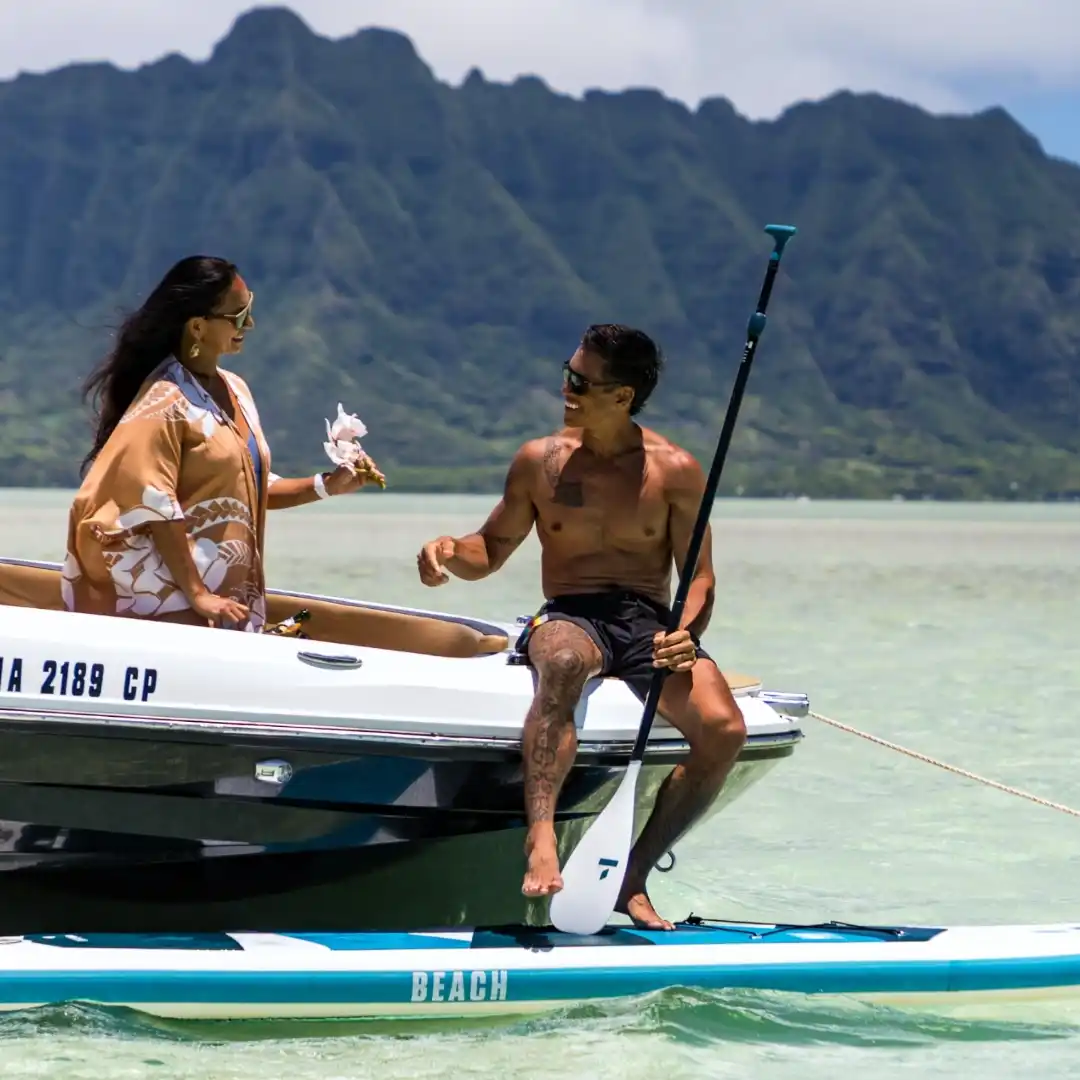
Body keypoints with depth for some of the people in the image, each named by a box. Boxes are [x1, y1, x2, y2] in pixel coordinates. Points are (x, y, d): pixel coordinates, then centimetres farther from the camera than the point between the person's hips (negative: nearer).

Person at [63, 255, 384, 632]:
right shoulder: (165, 402, -13)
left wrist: (326, 485, 4)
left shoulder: (235, 391, 11)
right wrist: (196, 594, -21)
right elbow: (154, 507, -18)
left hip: (227, 599, 8)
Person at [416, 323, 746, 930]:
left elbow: (700, 578, 4)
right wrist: (449, 553, -6)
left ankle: (633, 877, -13)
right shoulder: (540, 462, 9)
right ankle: (541, 842, -55)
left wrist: (685, 633, -17)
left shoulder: (676, 472, 5)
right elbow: (491, 551, 18)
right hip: (571, 618, -1)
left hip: (651, 627, 1)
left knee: (724, 730, -28)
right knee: (562, 662, -40)